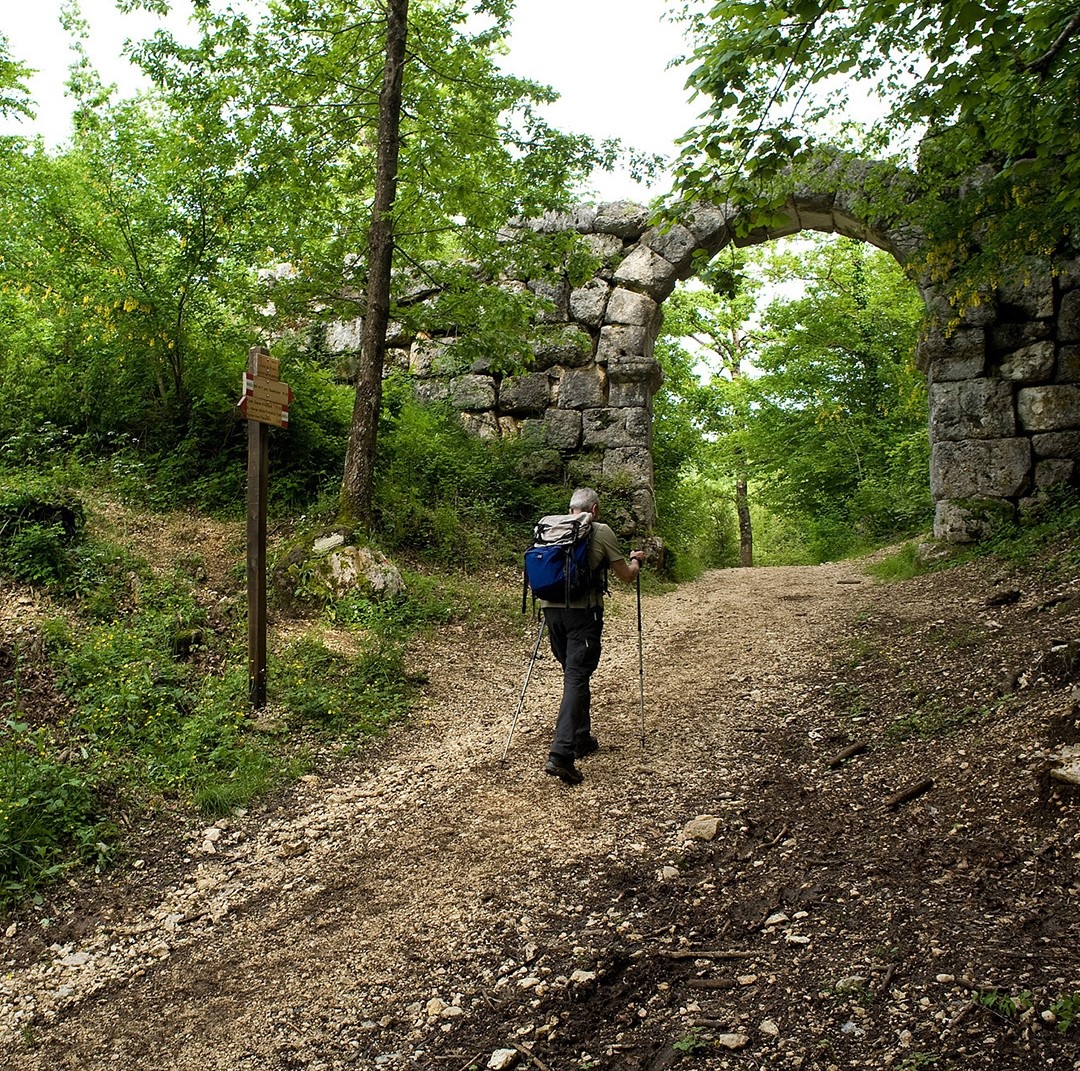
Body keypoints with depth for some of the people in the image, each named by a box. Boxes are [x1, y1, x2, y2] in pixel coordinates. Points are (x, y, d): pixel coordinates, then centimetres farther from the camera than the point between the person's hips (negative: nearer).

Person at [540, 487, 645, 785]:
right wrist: (636, 560, 27)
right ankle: (560, 754, -20)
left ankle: (582, 739, 29)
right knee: (576, 678, -8)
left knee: (574, 673, 20)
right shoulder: (602, 531, 1)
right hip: (583, 611, -5)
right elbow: (626, 576, 6)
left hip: (552, 608, 5)